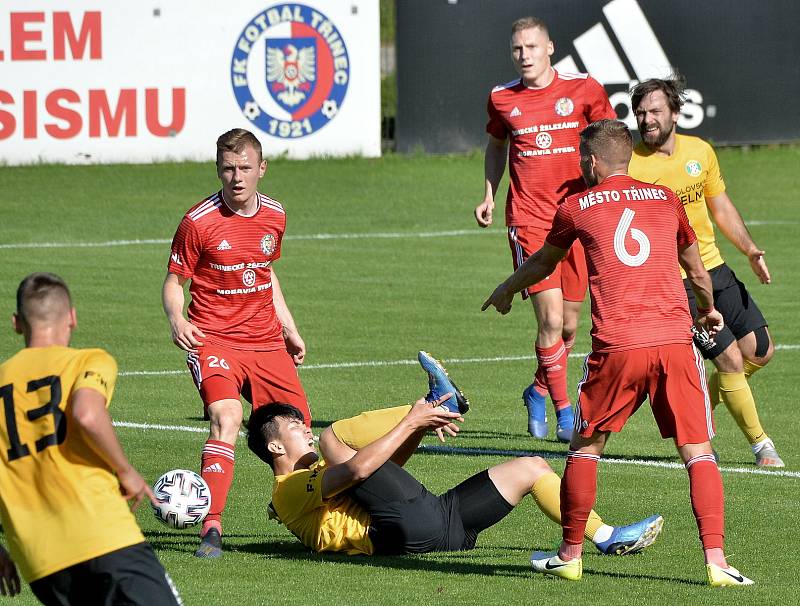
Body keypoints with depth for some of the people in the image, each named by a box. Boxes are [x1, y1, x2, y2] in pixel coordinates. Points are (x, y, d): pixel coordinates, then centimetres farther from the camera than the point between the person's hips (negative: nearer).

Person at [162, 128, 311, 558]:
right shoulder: (198, 222, -11)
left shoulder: (274, 216, 6)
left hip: (265, 341, 6)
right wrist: (176, 320, -24)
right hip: (213, 340, -6)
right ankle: (211, 529, -30)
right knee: (226, 420, -28)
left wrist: (289, 330, 23)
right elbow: (174, 280, -4)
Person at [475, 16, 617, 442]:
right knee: (550, 319, -14)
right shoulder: (502, 99, 3)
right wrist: (489, 195, 13)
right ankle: (564, 410, -3)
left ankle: (539, 391, 33)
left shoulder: (584, 90, -1)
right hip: (528, 219, -1)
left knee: (569, 324, 7)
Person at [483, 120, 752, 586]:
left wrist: (506, 291, 50)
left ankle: (570, 555, 21)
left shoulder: (577, 207, 10)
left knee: (585, 448, 15)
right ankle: (716, 560, -7)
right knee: (698, 452, 3)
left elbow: (543, 262, 29)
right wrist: (708, 310, 51)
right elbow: (697, 271, 29)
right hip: (675, 338, 1)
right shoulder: (666, 199, 15)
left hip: (617, 346, -1)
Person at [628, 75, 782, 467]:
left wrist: (749, 249, 4)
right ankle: (759, 443, 8)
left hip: (714, 268, 6)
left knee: (760, 350, 7)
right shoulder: (630, 166, -14)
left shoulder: (700, 151, 3)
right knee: (730, 358, -10)